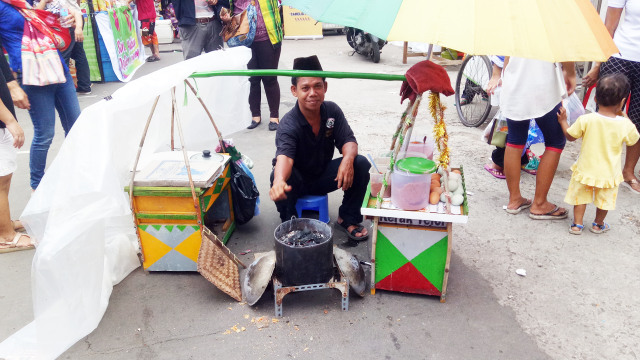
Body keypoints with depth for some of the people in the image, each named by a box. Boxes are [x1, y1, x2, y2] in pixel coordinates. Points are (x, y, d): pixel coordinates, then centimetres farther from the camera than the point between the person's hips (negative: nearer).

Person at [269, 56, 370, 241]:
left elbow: (348, 141, -13)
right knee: (277, 176, -37)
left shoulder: (332, 111, -10)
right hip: (298, 181, -4)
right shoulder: (288, 124, -26)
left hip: (324, 176, 4)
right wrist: (279, 181, -68)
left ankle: (347, 219, -2)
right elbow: (284, 156, -44)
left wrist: (348, 159, -38)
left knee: (361, 163, -19)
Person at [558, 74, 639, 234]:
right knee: (605, 198, 23)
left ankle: (577, 224, 26)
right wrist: (623, 116, 5)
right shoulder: (625, 125, -18)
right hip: (609, 173, 1)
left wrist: (563, 121, 10)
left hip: (585, 169, -1)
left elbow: (570, 136, -6)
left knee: (580, 195, 19)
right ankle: (598, 225, 40)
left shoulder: (585, 120, -20)